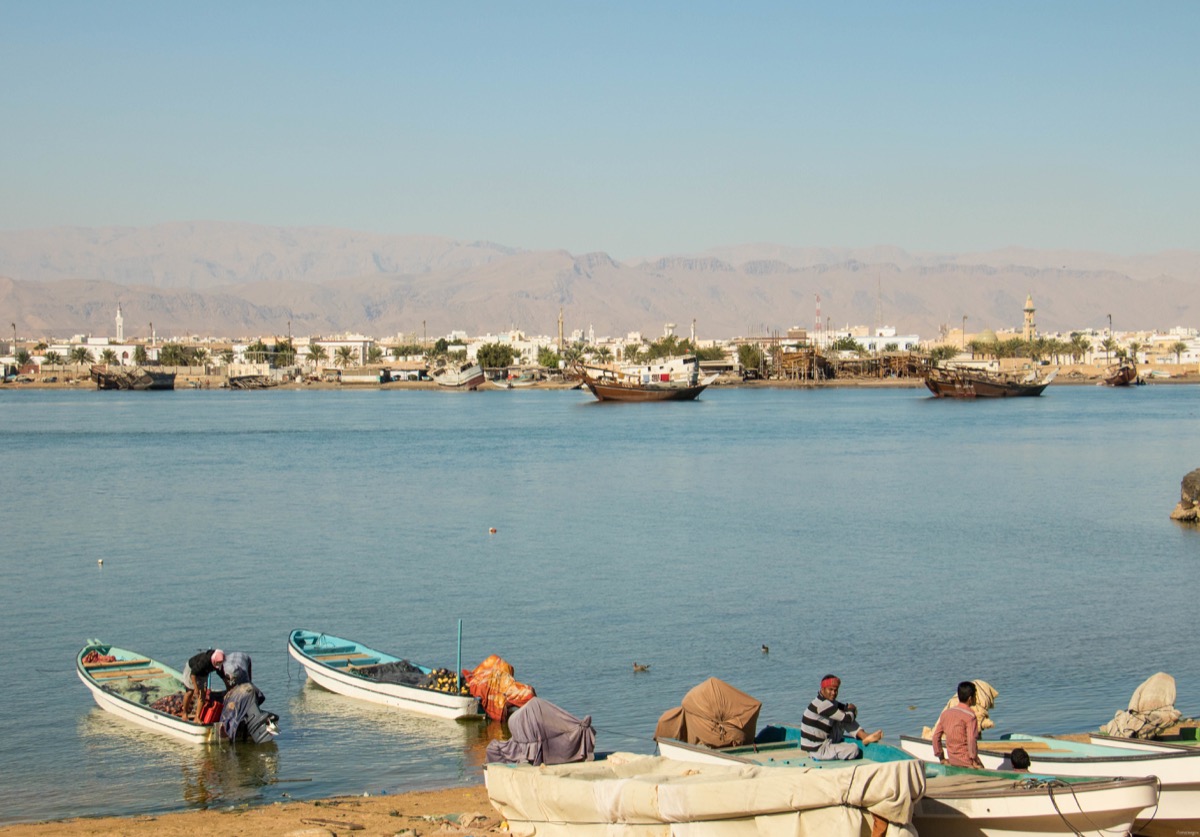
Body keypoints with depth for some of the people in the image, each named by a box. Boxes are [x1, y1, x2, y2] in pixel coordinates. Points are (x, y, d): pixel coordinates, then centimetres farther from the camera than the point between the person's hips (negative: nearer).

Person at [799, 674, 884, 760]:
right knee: (854, 749, -22)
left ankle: (865, 736, -1)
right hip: (818, 750, -10)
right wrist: (851, 709, 1)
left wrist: (848, 707, -4)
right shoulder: (822, 704, -24)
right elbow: (847, 718, -20)